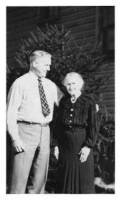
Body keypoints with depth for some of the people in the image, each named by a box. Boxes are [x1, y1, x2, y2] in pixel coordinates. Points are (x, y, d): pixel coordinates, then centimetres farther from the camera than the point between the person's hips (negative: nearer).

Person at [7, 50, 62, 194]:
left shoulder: (51, 86, 12)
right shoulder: (20, 83, -5)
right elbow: (11, 113, -8)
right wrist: (15, 138, -14)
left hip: (44, 131, 6)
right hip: (26, 130, -6)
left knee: (40, 177, 11)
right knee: (20, 177, -6)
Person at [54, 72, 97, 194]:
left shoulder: (89, 103, -7)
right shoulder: (64, 102, 5)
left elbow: (93, 127, -8)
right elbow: (58, 124, 9)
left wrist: (88, 146, -14)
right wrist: (57, 144, 4)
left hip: (82, 145, -4)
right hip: (65, 146, 4)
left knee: (83, 177, 2)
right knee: (65, 177, 9)